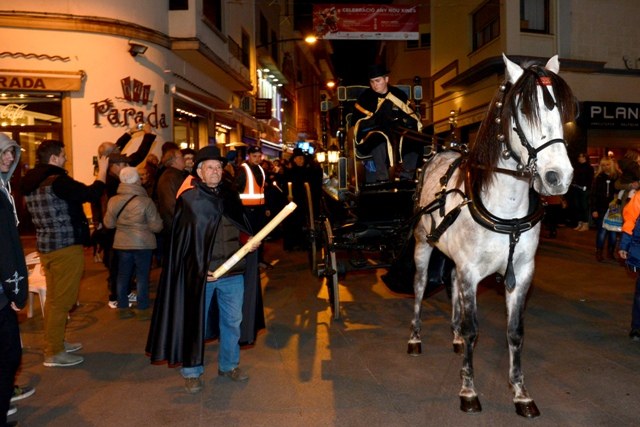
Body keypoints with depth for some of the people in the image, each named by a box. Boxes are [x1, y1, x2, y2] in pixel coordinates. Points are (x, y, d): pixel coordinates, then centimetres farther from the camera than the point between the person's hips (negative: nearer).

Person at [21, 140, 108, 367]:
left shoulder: (30, 182, 8)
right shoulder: (57, 181, -19)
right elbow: (92, 194, -21)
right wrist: (103, 170, -7)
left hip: (46, 246, 9)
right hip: (66, 246, -9)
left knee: (53, 298, 19)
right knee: (62, 301, -1)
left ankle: (55, 343, 31)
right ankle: (54, 353, 7)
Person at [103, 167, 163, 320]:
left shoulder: (113, 200, -3)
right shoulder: (145, 201, -16)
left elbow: (108, 223, 6)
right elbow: (156, 226, -12)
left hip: (122, 243, 4)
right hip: (143, 243, -4)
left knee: (123, 275, 14)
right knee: (142, 276, 6)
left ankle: (122, 308, 22)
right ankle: (142, 309, 10)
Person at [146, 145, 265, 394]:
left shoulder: (230, 196, 9)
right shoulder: (189, 199, -6)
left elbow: (242, 228, 19)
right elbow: (182, 239, -9)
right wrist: (200, 269, -17)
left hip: (233, 271, 5)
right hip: (200, 274, -5)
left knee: (233, 320, 14)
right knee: (195, 322, 7)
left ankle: (229, 365, 32)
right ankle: (191, 372, 23)